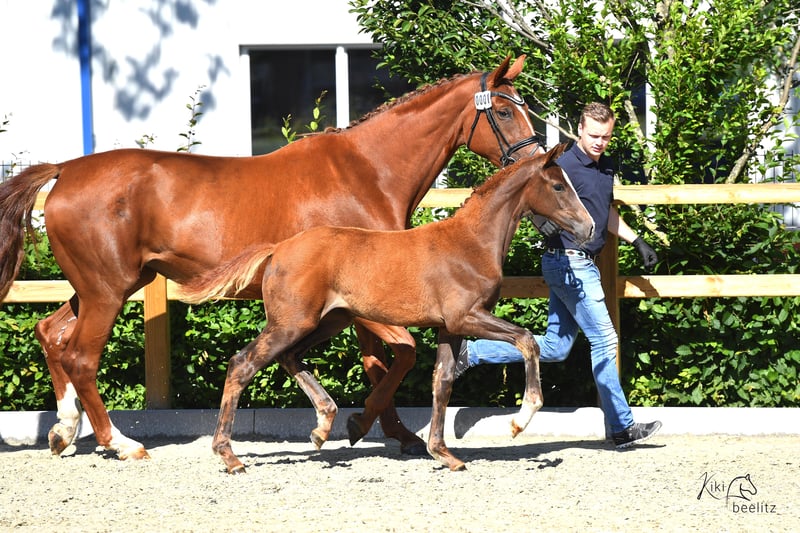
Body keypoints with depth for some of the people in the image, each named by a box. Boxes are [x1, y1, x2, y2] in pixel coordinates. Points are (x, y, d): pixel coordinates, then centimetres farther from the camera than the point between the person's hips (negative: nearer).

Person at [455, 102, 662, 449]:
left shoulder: (605, 167, 14)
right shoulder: (565, 166, -13)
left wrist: (638, 242, 26)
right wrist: (542, 220, -40)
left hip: (584, 266, 9)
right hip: (570, 263, -9)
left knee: (554, 348, 11)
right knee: (603, 339, -5)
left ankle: (471, 352, 18)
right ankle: (622, 428, 1)